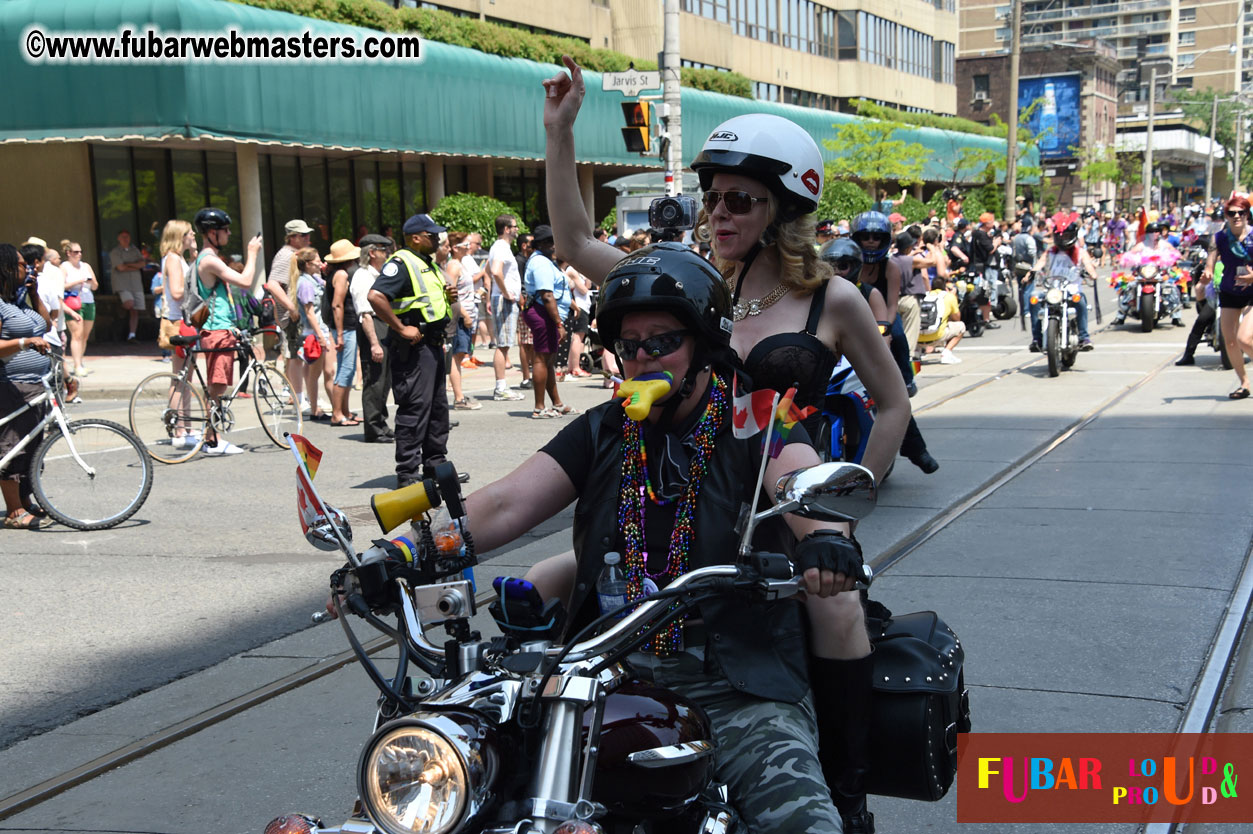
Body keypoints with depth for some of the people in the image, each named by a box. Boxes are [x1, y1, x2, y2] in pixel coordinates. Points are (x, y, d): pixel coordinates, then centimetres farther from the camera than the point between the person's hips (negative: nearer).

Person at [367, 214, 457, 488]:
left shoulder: (428, 264, 19)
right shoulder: (401, 263, -13)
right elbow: (376, 296, -26)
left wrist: (447, 297, 8)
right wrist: (401, 328, -23)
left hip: (433, 344, 10)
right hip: (413, 348, -10)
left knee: (438, 407, 15)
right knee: (414, 409, -8)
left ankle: (435, 465, 26)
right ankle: (407, 473, -4)